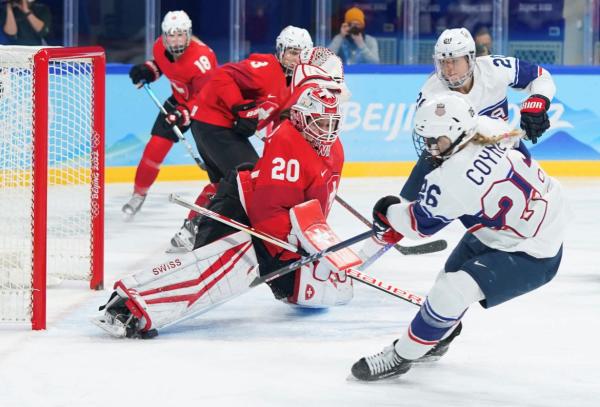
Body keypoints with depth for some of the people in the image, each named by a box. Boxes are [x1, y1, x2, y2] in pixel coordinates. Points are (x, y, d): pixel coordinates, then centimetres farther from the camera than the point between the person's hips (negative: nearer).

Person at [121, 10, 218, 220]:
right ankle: (139, 194, 14)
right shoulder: (160, 46, -14)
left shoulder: (201, 56, -35)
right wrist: (147, 70, -9)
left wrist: (185, 114, -42)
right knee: (156, 146, -2)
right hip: (180, 99, 5)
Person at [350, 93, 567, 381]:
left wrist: (388, 213, 7)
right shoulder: (491, 128, -11)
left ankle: (401, 356, -2)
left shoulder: (453, 179, -31)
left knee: (451, 291, -18)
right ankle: (437, 339, 49)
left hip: (531, 256, -10)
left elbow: (420, 223, -14)